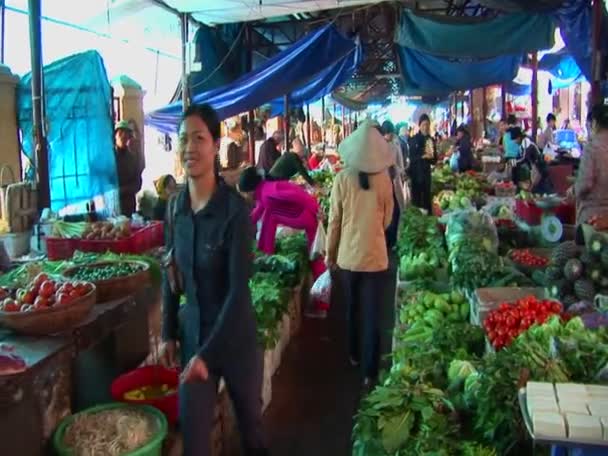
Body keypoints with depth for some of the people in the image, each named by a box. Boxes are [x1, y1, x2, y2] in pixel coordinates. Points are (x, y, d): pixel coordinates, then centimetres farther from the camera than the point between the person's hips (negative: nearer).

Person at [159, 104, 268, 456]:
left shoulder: (235, 209, -19)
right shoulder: (176, 205, -3)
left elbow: (239, 289, -21)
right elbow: (171, 275, 8)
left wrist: (208, 353, -21)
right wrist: (169, 333, 6)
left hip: (235, 336, -4)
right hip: (192, 332, 4)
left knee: (250, 420, 17)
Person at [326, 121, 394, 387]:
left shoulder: (342, 179, -10)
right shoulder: (384, 178, -8)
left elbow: (334, 220, -4)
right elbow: (387, 218, 4)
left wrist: (330, 253, 8)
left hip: (348, 255, 1)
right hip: (375, 255, -1)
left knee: (352, 309, 21)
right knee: (372, 315, 6)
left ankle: (354, 355, 39)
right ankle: (369, 371, 10)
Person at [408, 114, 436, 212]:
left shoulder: (431, 140, 8)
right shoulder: (414, 139, -3)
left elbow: (435, 160, 8)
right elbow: (411, 157, -9)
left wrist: (430, 157, -13)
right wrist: (422, 156, -24)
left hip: (426, 172, 4)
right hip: (415, 172, -4)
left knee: (427, 198, 4)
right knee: (416, 197, -5)